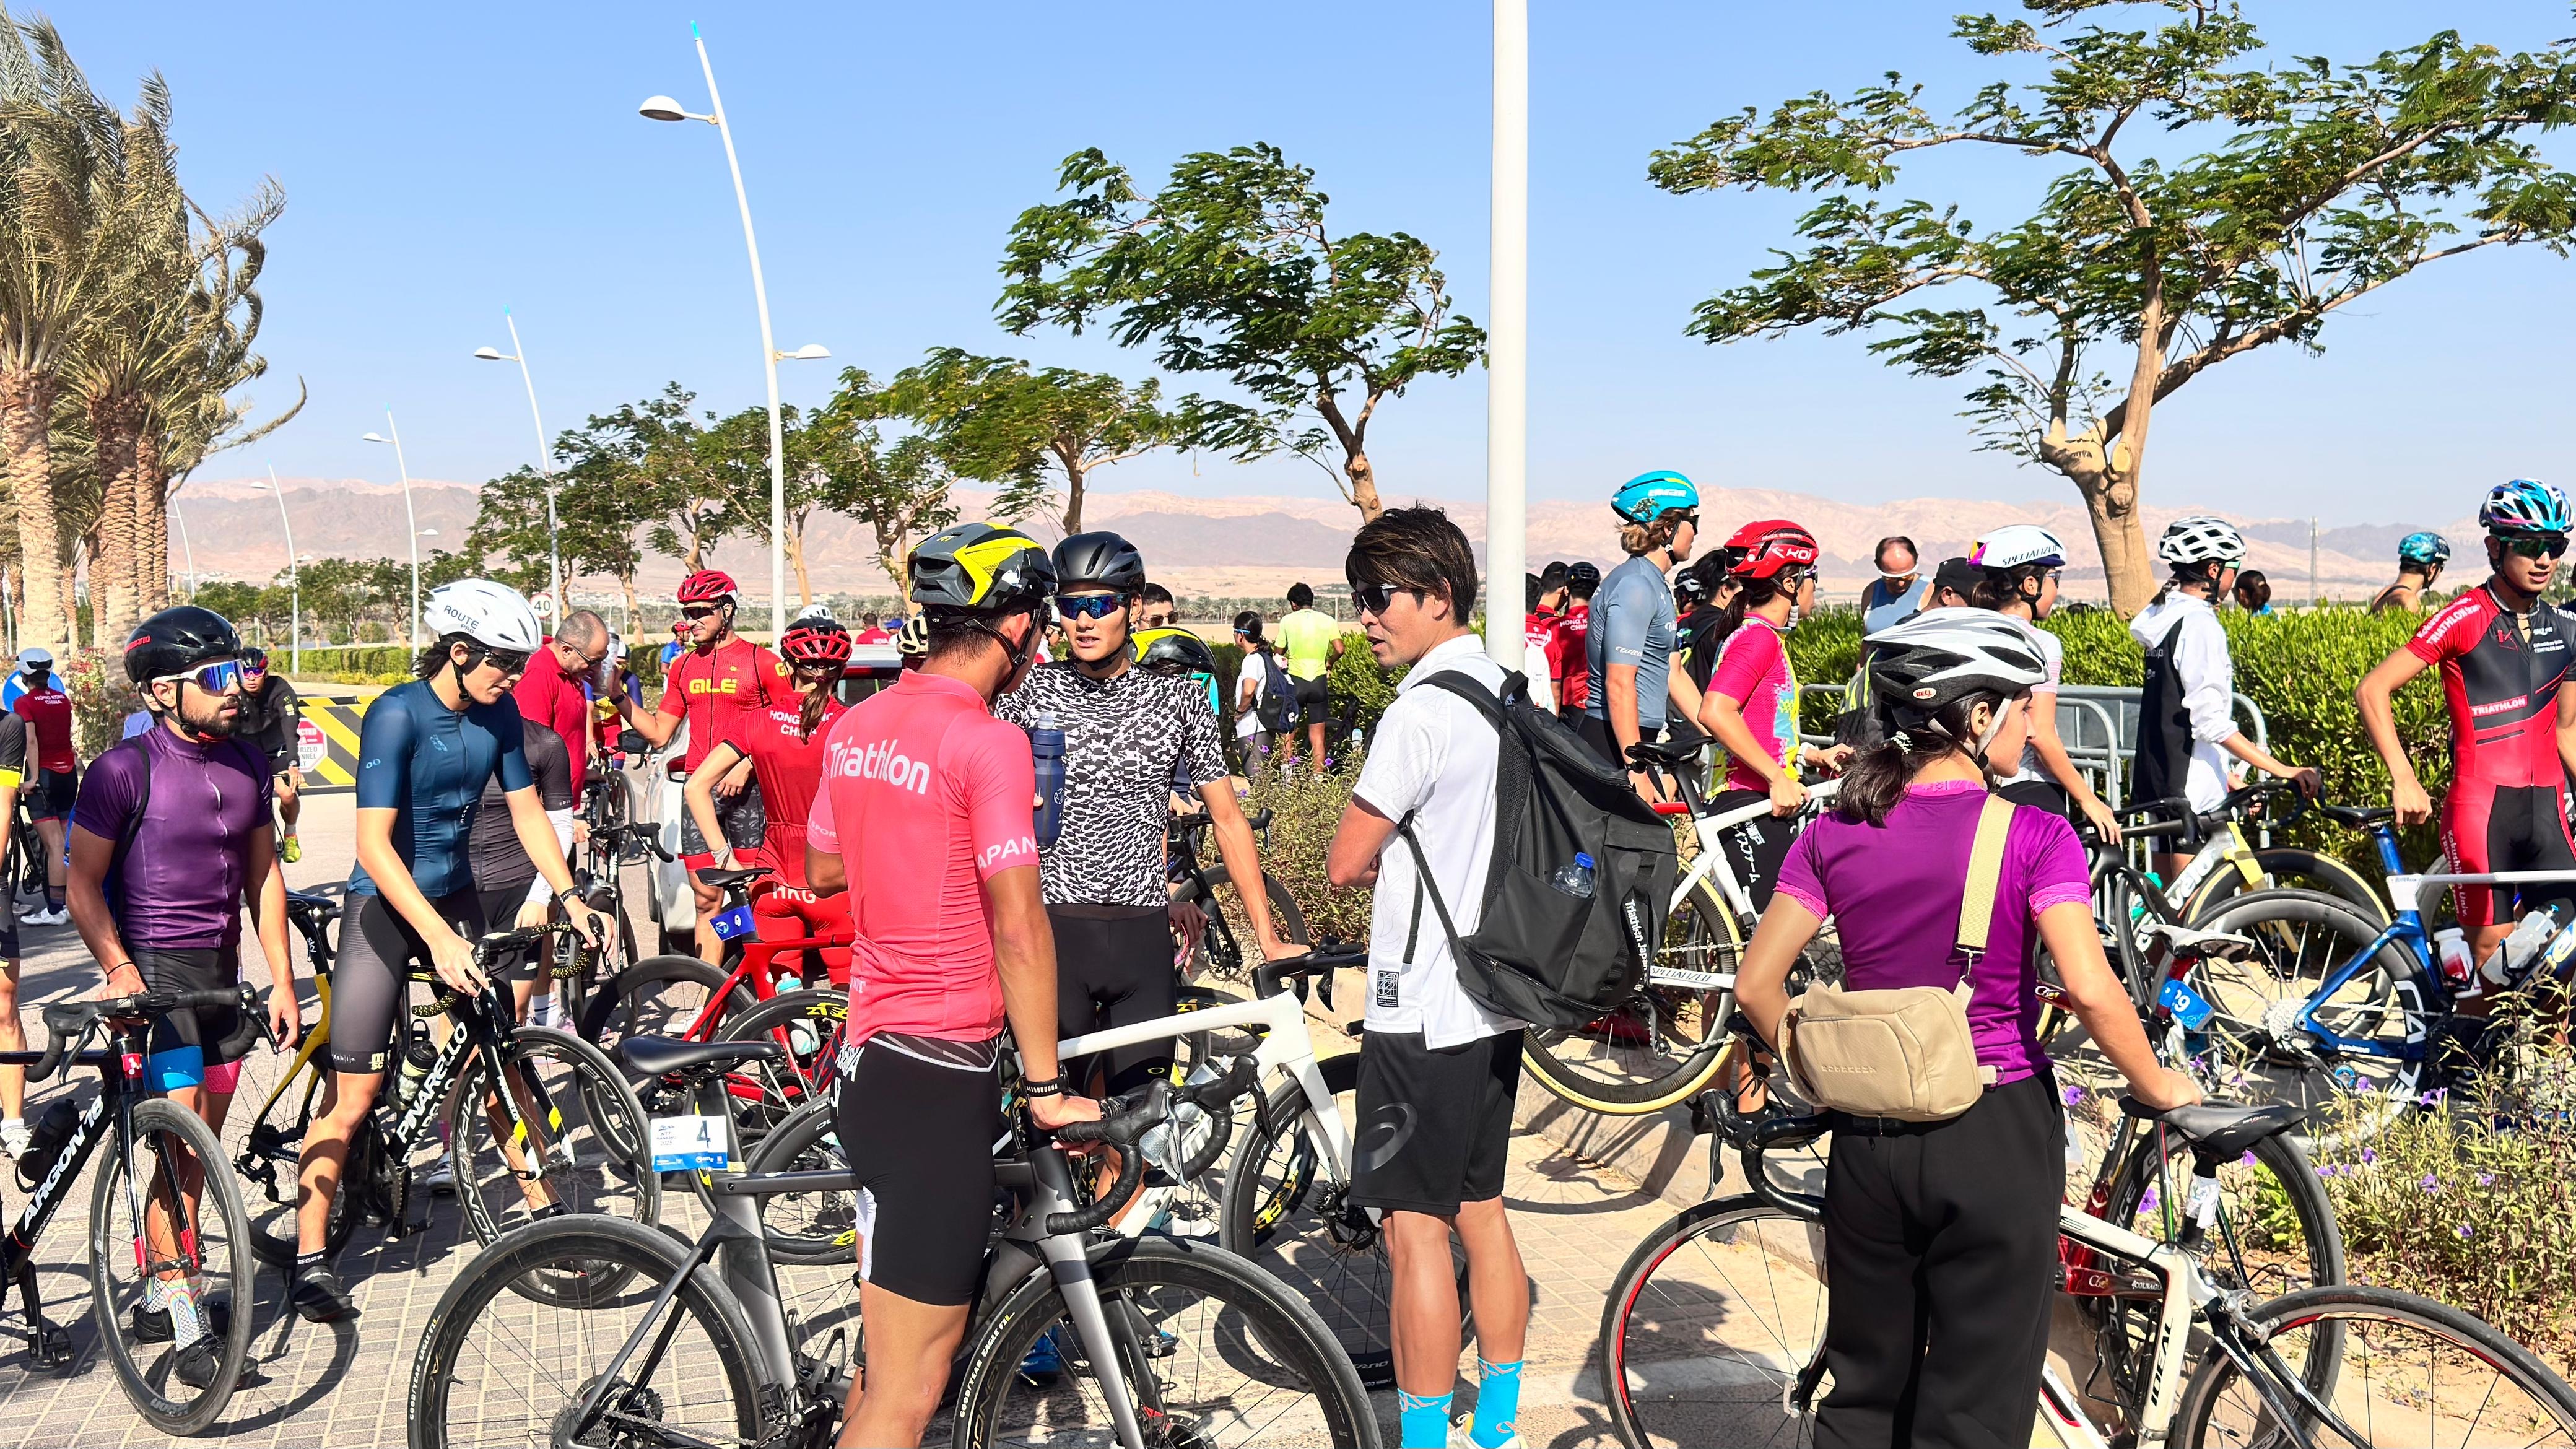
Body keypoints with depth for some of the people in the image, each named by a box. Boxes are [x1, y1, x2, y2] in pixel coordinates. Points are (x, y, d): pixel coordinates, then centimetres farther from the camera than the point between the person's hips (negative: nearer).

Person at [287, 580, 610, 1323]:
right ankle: (309, 1260, 7)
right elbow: (375, 845, -26)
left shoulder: (499, 716, -3)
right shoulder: (396, 715, -21)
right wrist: (438, 938, -33)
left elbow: (527, 813, 4)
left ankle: (544, 1212, 19)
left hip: (457, 898, 5)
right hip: (386, 906, -5)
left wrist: (571, 897, -9)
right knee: (353, 1093, -4)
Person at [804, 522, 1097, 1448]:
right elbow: (1018, 929, -18)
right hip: (942, 1074, -9)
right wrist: (1046, 1086, -10)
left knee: (895, 1341, 25)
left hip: (867, 1054, 9)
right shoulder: (989, 742, -17)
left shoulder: (854, 726, 7)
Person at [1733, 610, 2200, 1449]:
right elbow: (2090, 988, -20)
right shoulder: (2032, 836, -12)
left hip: (1869, 1133, 4)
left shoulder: (1837, 833, -1)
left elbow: (1757, 983, -2)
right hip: (1994, 1133, -3)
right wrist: (2156, 1086, -4)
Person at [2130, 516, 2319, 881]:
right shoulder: (2200, 625, -16)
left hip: (2160, 782, 10)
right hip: (2191, 793, -10)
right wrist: (2283, 770, -21)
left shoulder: (2166, 618, 13)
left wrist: (2229, 780, 22)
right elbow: (2211, 722, -22)